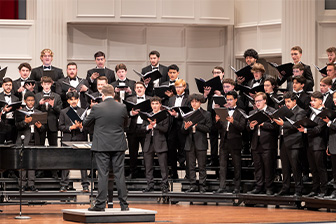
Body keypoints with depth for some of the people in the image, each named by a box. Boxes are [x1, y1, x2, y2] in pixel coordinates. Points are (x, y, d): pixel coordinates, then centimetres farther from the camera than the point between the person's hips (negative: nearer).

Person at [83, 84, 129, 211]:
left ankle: (100, 204, 1)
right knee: (120, 175, 6)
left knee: (103, 175, 0)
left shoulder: (97, 108, -9)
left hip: (102, 146, -2)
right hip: (119, 145, 2)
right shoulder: (122, 108, -1)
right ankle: (124, 204, 7)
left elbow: (85, 124, 3)